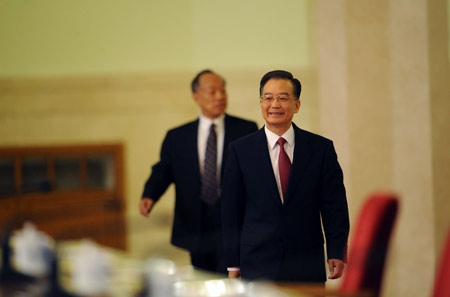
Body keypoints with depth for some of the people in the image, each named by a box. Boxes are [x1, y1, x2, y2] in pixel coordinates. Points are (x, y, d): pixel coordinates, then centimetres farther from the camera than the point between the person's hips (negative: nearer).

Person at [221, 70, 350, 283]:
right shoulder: (240, 150, 4)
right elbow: (231, 211, 4)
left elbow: (334, 206, 4)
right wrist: (233, 265, 0)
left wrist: (337, 253, -7)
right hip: (257, 268, -1)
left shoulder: (321, 148, 5)